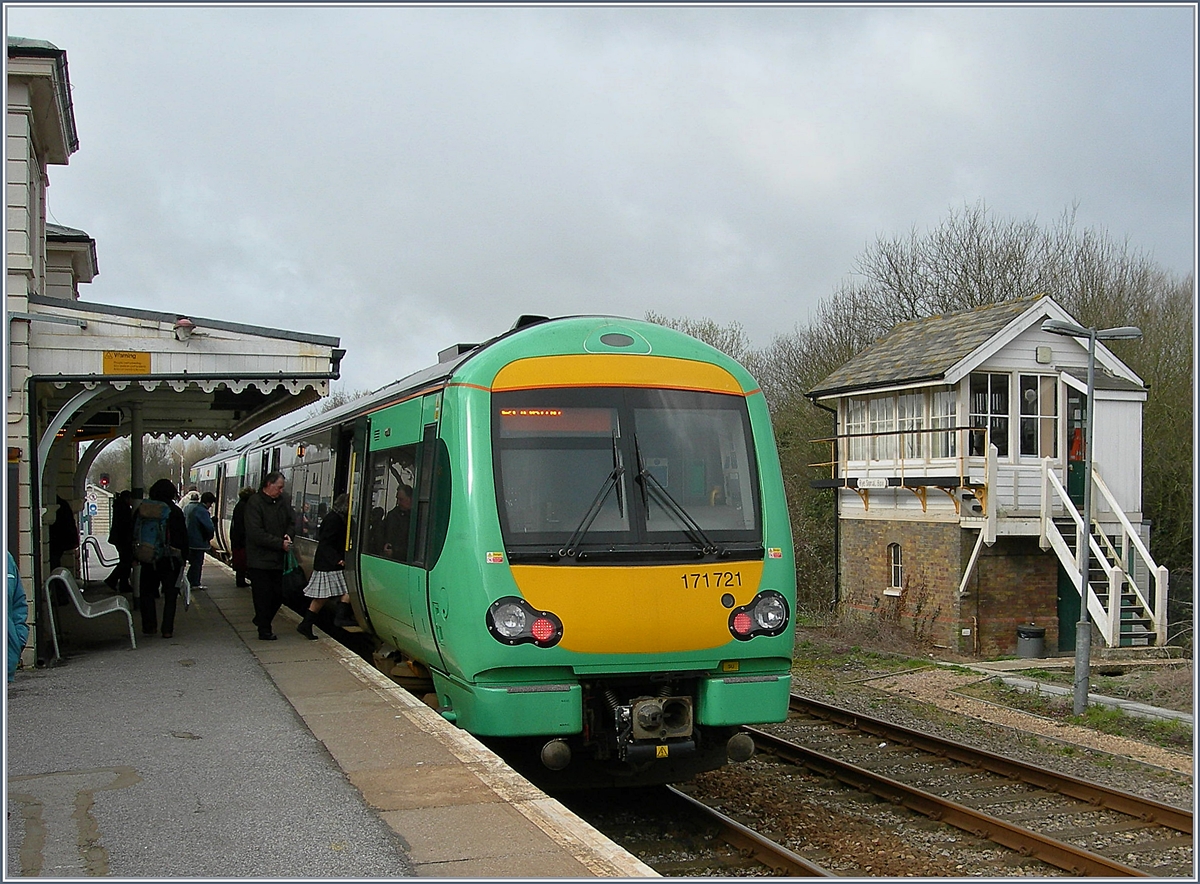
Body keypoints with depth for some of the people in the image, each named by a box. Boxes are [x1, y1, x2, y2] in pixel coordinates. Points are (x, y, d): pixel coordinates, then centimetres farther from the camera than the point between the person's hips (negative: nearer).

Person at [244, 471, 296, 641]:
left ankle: (261, 621, 31)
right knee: (263, 596, -2)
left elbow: (292, 522, 20)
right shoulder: (255, 503, -12)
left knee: (278, 594, 11)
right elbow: (256, 533, -19)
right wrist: (280, 543, -18)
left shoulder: (282, 501, 9)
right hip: (259, 560, -7)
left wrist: (288, 535, -3)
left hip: (277, 559, 7)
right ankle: (264, 631, 8)